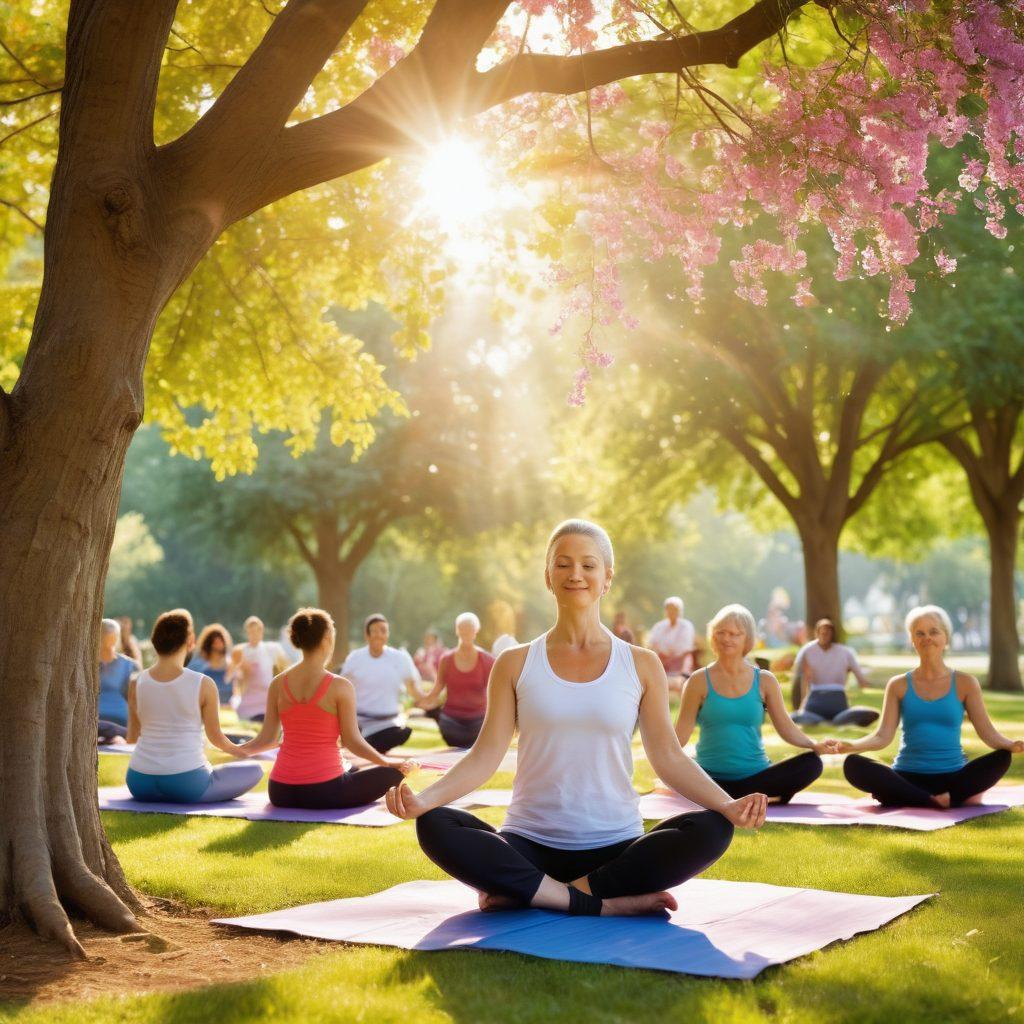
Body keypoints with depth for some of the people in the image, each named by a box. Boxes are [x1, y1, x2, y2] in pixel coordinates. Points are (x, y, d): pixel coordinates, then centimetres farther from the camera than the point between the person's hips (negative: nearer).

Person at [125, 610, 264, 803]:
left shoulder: (137, 683, -2)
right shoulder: (204, 685, -11)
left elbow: (132, 737, 9)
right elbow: (216, 737, 0)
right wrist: (237, 750, 22)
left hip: (141, 785, 4)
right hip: (186, 784, -4)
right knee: (254, 770, 16)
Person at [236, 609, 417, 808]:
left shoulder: (278, 684, 3)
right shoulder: (340, 686, -9)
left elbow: (267, 739, 4)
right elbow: (352, 741, -8)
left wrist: (235, 750, 23)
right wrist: (389, 762, 5)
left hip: (280, 793, 4)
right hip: (323, 792, -4)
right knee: (393, 772, 14)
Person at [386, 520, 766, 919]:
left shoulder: (641, 665, 6)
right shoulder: (515, 664, 6)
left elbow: (668, 756, 3)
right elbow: (485, 755, -1)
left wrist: (726, 804, -14)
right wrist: (424, 798, -18)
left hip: (616, 848, 1)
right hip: (531, 846, 0)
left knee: (712, 829, -28)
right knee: (435, 827, -28)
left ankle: (523, 893, -22)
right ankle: (606, 903, -26)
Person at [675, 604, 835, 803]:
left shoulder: (764, 681, 6)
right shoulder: (700, 681, 2)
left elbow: (786, 727, 4)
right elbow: (682, 732, -1)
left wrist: (814, 745, -14)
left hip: (756, 775, 1)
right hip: (712, 777, -1)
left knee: (811, 764, -23)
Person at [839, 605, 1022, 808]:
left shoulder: (964, 684, 7)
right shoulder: (899, 685, 8)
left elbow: (988, 733, 2)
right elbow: (883, 736, 1)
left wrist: (1012, 745, -21)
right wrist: (851, 745, -20)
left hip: (953, 777, 0)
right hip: (908, 778, 0)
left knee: (1002, 758, -27)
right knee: (853, 765, -28)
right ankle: (947, 800, -30)